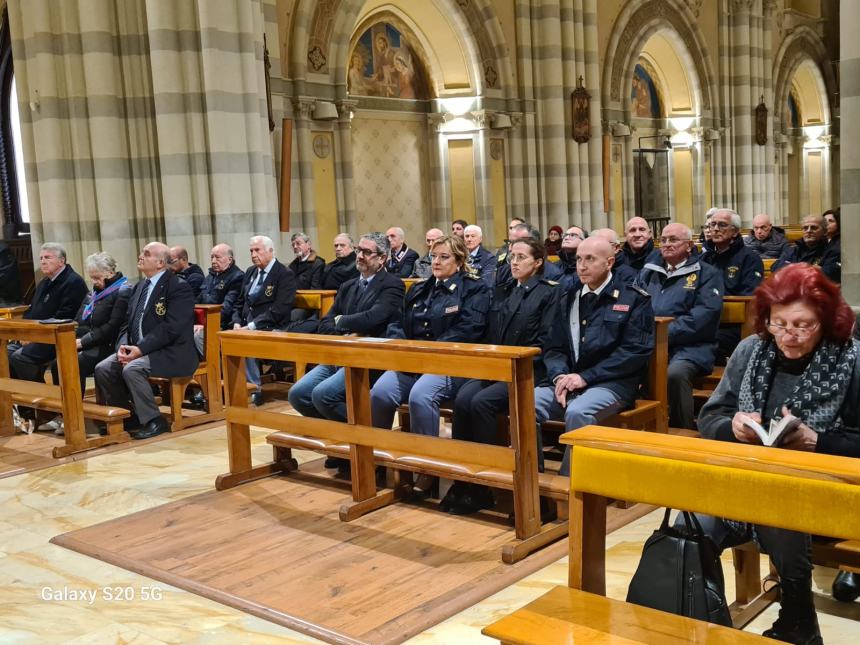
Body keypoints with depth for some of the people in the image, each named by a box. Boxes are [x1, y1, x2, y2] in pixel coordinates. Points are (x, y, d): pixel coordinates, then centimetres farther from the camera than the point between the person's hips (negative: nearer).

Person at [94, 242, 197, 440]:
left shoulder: (179, 287, -10)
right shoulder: (139, 287, 16)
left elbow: (170, 327, -19)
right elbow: (128, 323, 15)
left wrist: (140, 349, -22)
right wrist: (123, 346, -5)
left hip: (171, 353, -8)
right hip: (137, 350, 8)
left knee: (131, 369, -30)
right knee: (103, 369, -9)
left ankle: (154, 421, -14)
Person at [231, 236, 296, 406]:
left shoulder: (285, 274, -8)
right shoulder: (250, 271, 16)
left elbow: (279, 310, -17)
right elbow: (240, 302, 19)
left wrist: (251, 326, -21)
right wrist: (237, 322, -2)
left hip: (270, 328, -7)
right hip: (247, 325, 7)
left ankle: (255, 390, -18)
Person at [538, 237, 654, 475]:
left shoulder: (634, 299, 2)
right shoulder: (570, 299, 18)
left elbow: (635, 351, -7)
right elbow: (553, 348, 15)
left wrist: (586, 377, -13)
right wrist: (560, 376, -8)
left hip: (612, 384, -4)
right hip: (568, 380, 5)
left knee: (577, 412, -35)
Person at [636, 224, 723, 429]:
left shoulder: (706, 274, 8)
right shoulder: (649, 271, 24)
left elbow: (704, 315, -6)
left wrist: (665, 333, -15)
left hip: (689, 346, -3)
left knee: (675, 372, -36)